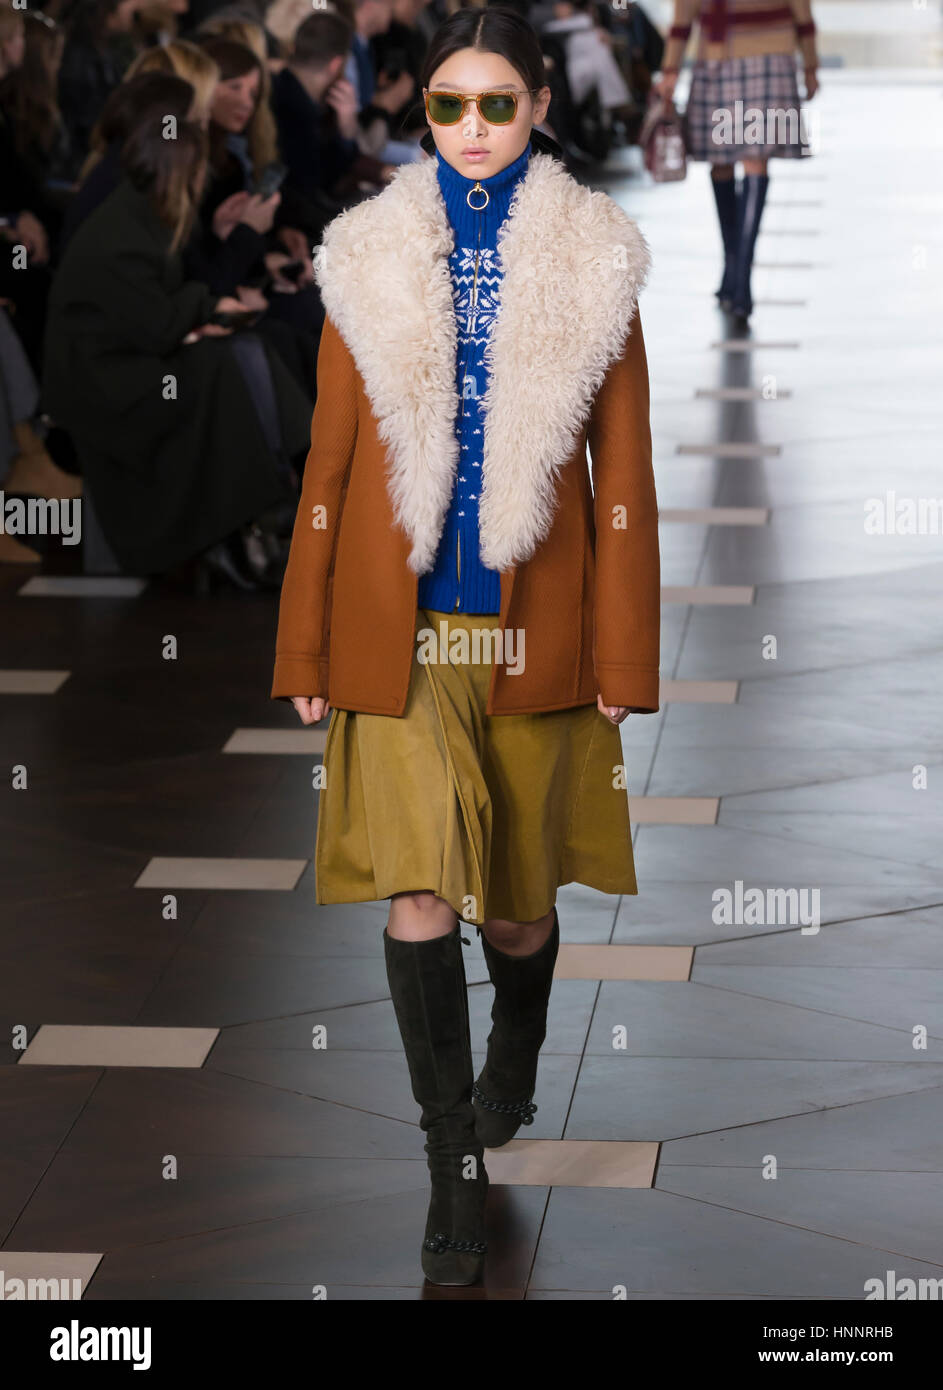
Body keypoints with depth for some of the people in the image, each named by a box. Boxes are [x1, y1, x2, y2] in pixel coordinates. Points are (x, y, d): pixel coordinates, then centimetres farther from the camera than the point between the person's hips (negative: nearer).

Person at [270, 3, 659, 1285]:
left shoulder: (592, 263, 0)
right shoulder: (373, 260, 2)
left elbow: (623, 470, 1)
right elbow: (331, 462, 5)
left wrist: (622, 659, -2)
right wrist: (307, 650, 4)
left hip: (530, 623, 0)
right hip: (399, 624, 0)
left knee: (518, 891, 12)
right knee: (418, 890, -10)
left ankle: (512, 1068, 42)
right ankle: (456, 1167, 1)